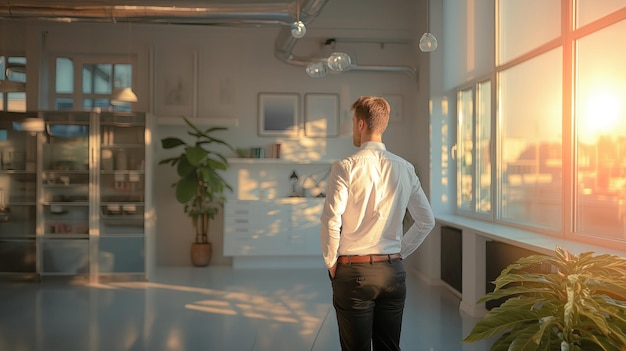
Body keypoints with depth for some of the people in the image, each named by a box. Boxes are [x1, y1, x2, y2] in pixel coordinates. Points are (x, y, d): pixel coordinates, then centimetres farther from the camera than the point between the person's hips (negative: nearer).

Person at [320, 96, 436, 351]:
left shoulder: (345, 167, -10)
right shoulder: (405, 168, 3)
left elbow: (331, 223, -16)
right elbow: (426, 221, 8)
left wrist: (331, 263, -1)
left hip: (354, 271, -4)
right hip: (393, 271, 4)